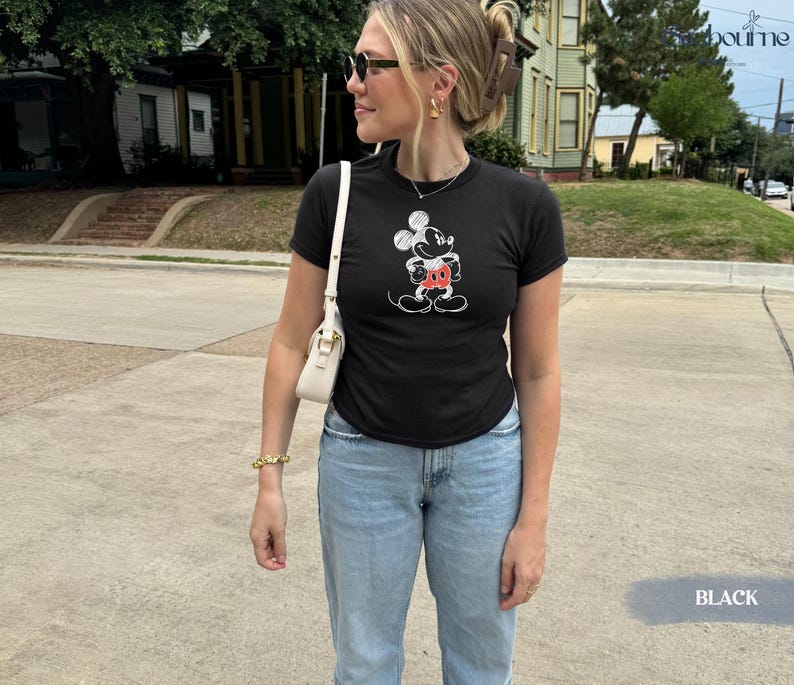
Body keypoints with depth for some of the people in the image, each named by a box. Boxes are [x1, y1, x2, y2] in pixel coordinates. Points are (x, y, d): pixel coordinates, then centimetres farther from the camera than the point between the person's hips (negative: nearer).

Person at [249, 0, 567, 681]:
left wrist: (534, 517, -2)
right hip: (363, 458, 1)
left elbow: (538, 370, -5)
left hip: (482, 459, 0)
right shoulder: (335, 192, -10)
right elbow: (292, 343, -1)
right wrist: (270, 478, 1)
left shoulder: (525, 206, -11)